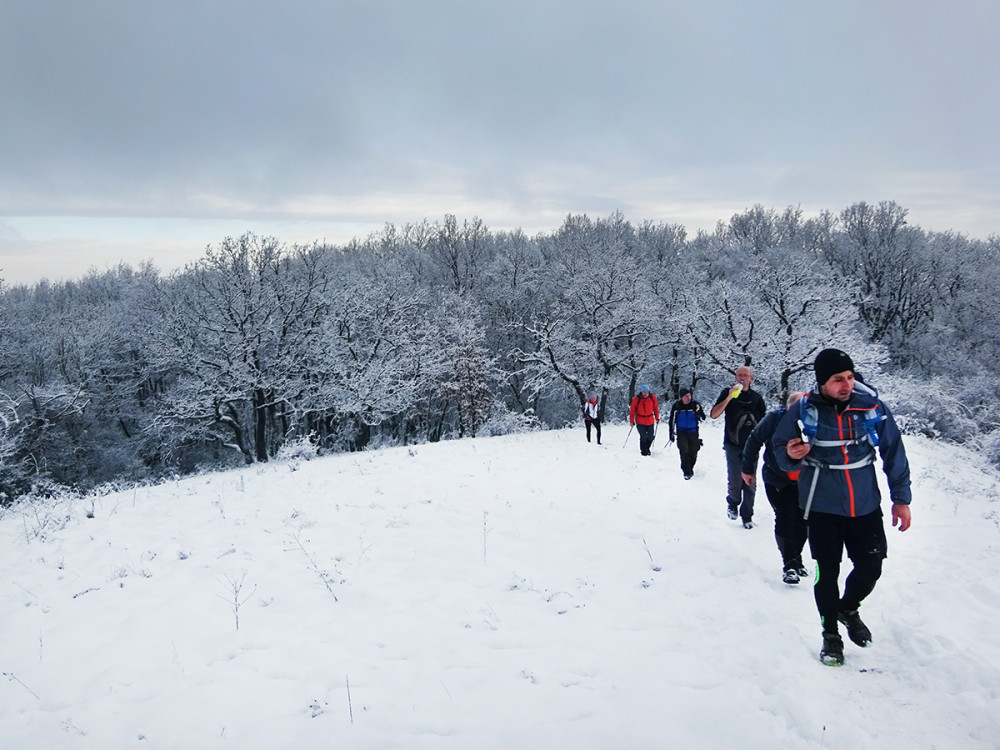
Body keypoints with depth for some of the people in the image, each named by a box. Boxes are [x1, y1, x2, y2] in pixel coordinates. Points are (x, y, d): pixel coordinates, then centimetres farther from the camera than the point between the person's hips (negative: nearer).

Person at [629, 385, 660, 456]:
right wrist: (631, 420, -5)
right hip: (640, 422, -3)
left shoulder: (653, 398, -3)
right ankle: (643, 451, 7)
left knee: (651, 437, 8)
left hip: (650, 421, 3)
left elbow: (656, 408, 9)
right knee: (643, 437, -6)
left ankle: (647, 449, 32)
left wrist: (657, 417, 9)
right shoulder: (637, 399, -10)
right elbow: (632, 410, -5)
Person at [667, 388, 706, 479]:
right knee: (684, 451, -16)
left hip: (693, 433, 1)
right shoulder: (676, 405, -4)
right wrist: (671, 434, 5)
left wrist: (699, 414, -23)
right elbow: (671, 420, 6)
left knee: (693, 454, 5)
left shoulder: (695, 404, -3)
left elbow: (703, 418, 1)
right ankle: (686, 472, -13)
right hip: (681, 432, -1)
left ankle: (690, 468, 28)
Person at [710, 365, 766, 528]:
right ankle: (733, 503, 23)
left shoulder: (757, 397, 8)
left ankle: (747, 516, 13)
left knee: (750, 482, 2)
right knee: (735, 481, -7)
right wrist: (729, 398, -18)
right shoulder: (727, 393, 2)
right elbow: (713, 415, -8)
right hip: (733, 445, -2)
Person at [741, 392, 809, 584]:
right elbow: (754, 440, -4)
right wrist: (748, 469, 2)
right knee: (785, 518, -10)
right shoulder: (774, 418, -18)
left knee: (802, 521, 5)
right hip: (776, 480, -2)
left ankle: (795, 560, 27)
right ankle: (790, 565, 1)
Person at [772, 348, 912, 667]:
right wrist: (791, 455, -26)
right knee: (827, 571, 5)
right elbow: (780, 450, -2)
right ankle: (830, 632, 27)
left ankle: (848, 609, 40)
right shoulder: (804, 411, -14)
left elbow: (893, 451, 1)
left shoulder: (872, 405, -10)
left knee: (871, 567, 8)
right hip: (822, 507, -2)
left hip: (865, 506, 2)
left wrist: (901, 498, 3)